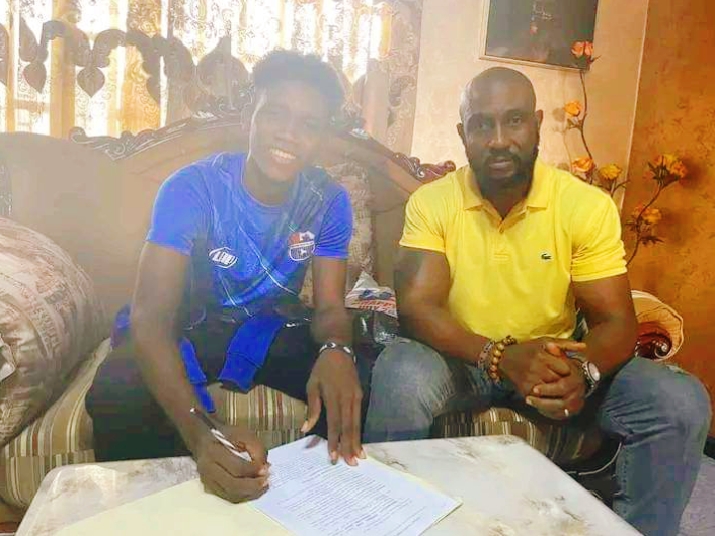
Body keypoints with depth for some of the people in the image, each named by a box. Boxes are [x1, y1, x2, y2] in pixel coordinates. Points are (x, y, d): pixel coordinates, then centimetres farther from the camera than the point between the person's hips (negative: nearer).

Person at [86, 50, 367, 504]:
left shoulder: (329, 201, -11)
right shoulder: (192, 188, -23)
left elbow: (330, 306, -11)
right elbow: (151, 315, -31)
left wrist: (336, 350, -39)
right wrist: (199, 430, -49)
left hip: (272, 329, 3)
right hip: (186, 328, -2)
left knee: (357, 380, -22)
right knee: (117, 397, -32)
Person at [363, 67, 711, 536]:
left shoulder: (588, 206, -9)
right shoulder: (432, 202, -11)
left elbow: (616, 321, -9)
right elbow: (416, 307, -18)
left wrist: (583, 372, -32)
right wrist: (500, 357, -34)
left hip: (554, 360, 2)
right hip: (461, 359, -1)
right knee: (401, 376, -33)